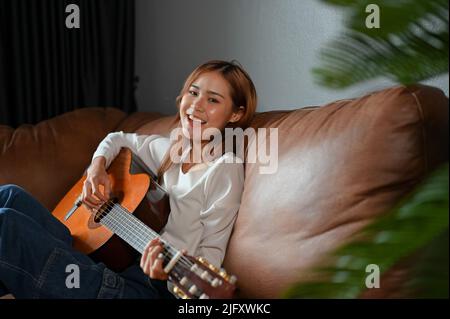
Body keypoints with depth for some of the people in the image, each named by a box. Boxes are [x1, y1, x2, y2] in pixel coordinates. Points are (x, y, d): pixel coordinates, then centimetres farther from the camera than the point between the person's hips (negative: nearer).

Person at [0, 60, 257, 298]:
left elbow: (212, 252, -10)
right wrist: (97, 168, 9)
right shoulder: (169, 148, 13)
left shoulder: (225, 167, -8)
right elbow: (118, 140, 31)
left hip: (149, 286, -7)